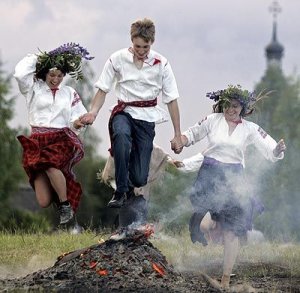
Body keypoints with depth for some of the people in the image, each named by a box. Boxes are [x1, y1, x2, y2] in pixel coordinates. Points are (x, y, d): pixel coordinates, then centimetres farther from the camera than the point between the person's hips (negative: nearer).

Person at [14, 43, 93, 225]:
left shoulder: (69, 93, 15)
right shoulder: (34, 88, 11)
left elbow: (78, 116, 13)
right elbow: (20, 74, -7)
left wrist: (77, 122, -10)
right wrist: (36, 58, 6)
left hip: (62, 139, 0)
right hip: (38, 140, 0)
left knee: (50, 164, -38)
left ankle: (66, 205, -17)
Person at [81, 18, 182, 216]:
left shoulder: (161, 64, -3)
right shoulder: (118, 59, -4)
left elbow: (172, 100, 0)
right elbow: (103, 89, 1)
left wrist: (177, 136, -1)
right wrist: (93, 112, -19)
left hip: (147, 117, 0)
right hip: (124, 112, 0)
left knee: (139, 179, -10)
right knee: (121, 135, -41)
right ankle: (121, 192, -29)